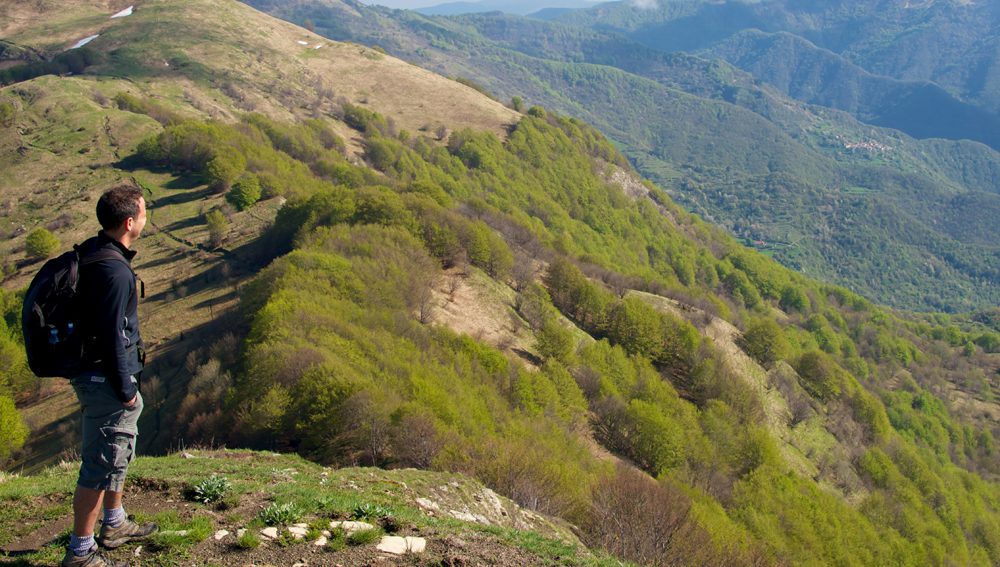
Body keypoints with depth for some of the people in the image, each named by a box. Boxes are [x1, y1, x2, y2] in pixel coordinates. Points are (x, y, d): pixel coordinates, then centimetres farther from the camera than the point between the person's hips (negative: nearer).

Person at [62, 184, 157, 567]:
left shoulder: (90, 253, 6)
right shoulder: (114, 270, -25)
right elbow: (112, 336, -24)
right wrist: (125, 389, -15)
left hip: (91, 372, 11)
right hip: (106, 378, -10)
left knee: (118, 452, 25)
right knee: (103, 463, 1)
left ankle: (115, 525, 41)